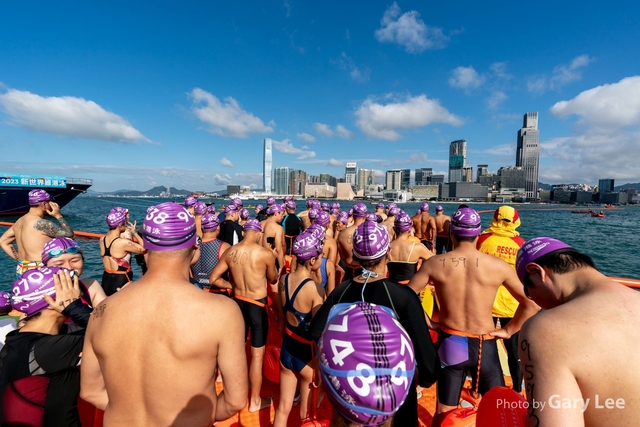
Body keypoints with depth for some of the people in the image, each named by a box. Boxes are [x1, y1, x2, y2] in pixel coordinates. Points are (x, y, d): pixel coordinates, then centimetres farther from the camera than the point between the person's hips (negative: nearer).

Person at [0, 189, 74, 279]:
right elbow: (69, 234, -13)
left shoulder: (19, 222, 9)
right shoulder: (41, 223, -18)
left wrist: (20, 258, 14)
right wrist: (58, 215, -5)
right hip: (38, 272, -10)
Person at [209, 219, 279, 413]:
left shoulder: (230, 252, -6)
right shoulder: (265, 254, -19)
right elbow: (273, 280, -3)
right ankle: (255, 401, 29)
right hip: (258, 306, -5)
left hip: (238, 302, 6)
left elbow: (213, 279, 1)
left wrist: (232, 285, 9)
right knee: (257, 355, 11)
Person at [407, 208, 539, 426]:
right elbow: (531, 304, -4)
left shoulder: (434, 264, -11)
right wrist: (508, 330, 6)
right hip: (485, 347, 0)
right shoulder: (498, 266, -10)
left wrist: (428, 323, 1)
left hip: (449, 344, 1)